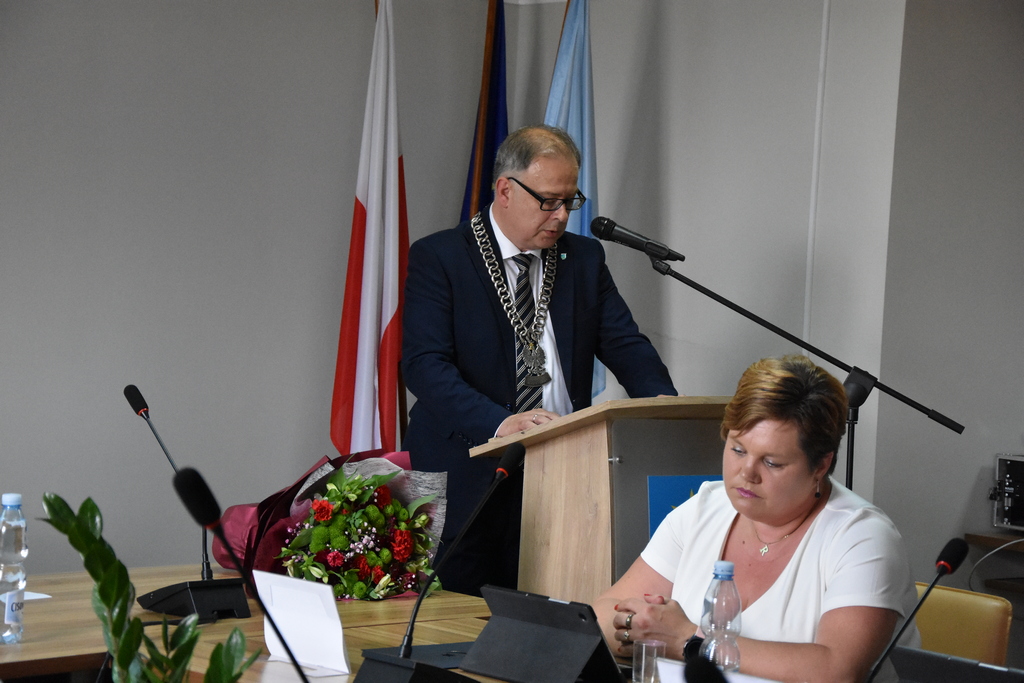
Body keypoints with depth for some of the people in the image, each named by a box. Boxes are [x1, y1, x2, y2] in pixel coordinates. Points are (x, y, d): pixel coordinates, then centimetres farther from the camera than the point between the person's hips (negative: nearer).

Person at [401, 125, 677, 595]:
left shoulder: (585, 259, 14)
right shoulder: (437, 258, -2)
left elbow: (625, 344, 9)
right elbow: (424, 363, -14)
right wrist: (499, 422, -29)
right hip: (466, 481, -3)